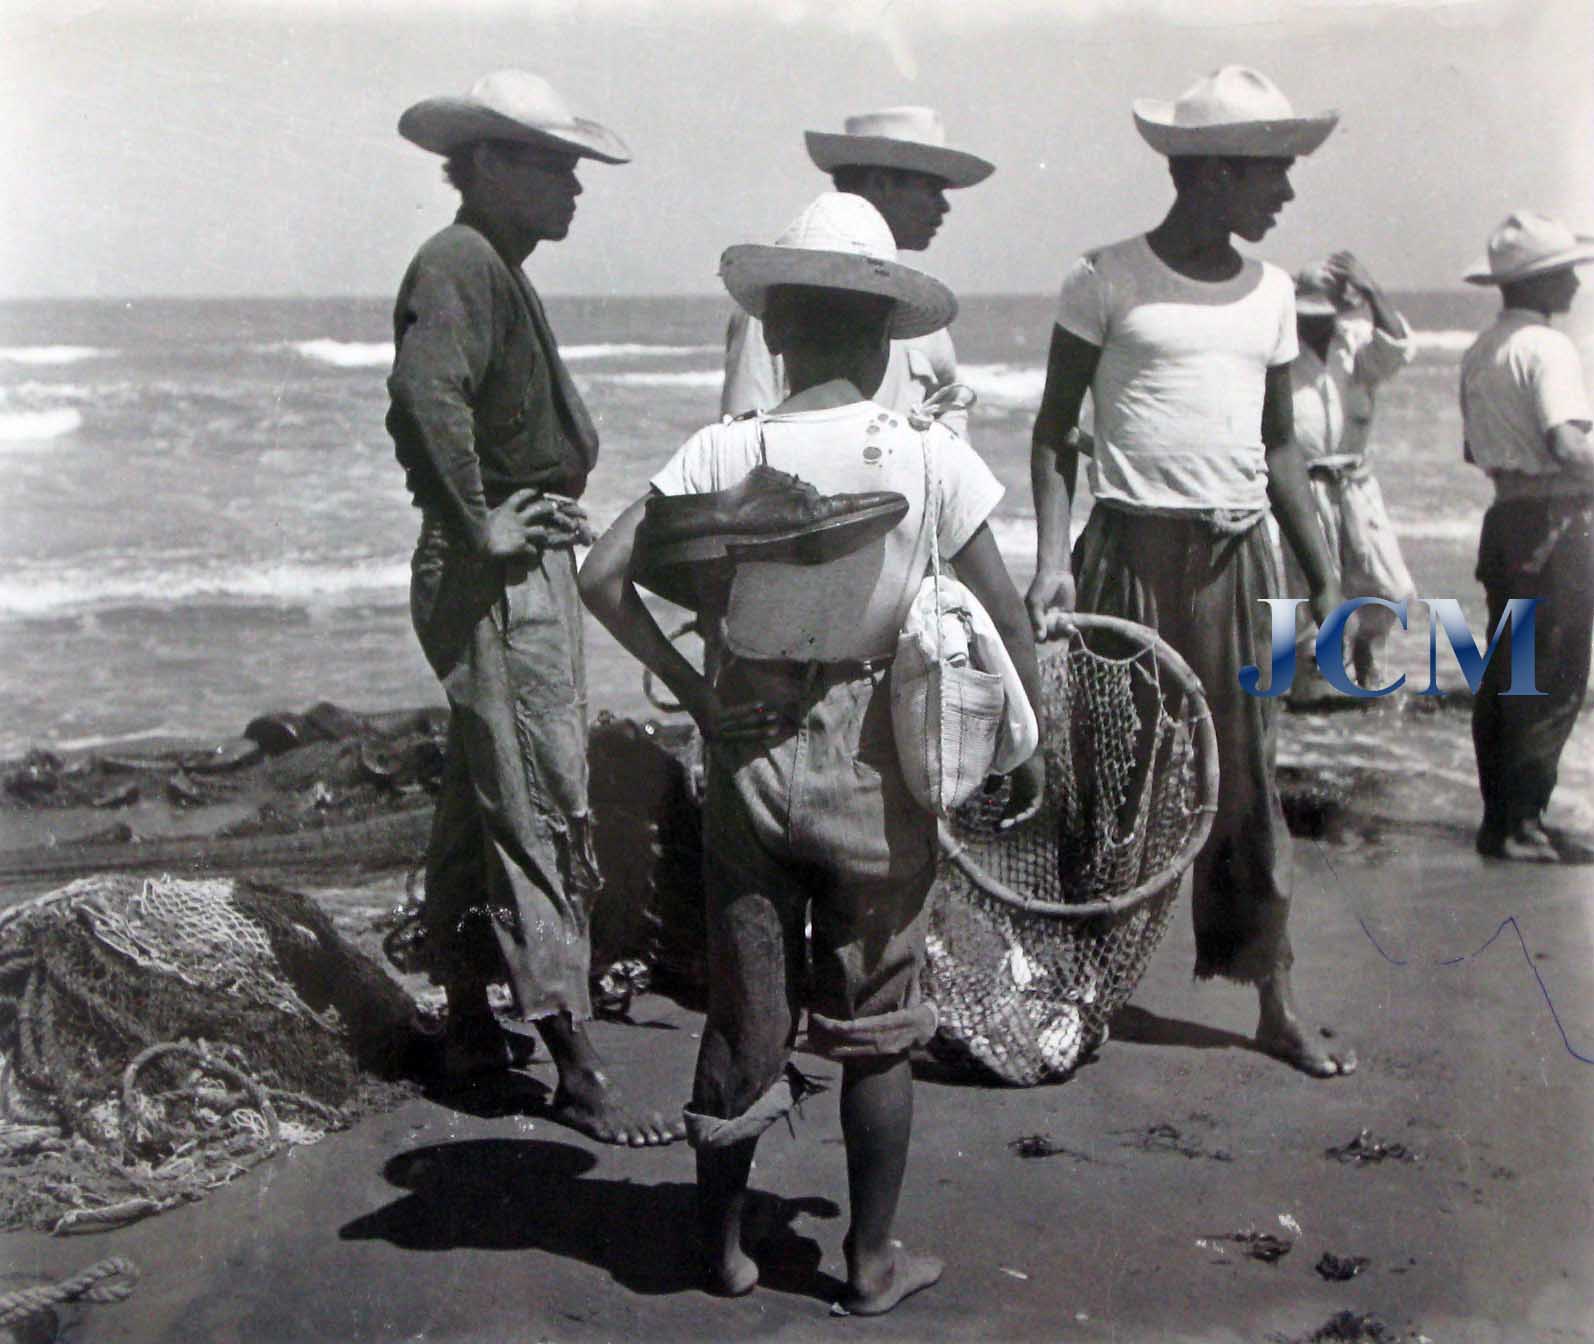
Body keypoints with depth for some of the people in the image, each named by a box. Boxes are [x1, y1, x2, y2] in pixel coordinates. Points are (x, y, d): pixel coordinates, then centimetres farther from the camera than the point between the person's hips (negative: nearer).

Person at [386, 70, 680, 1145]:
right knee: (543, 816, -8)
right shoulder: (460, 267, -16)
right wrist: (479, 526, -25)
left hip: (529, 568, 11)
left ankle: (471, 1025, 29)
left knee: (482, 798, 17)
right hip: (500, 579, -11)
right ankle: (578, 1070, -3)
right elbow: (428, 396, -34)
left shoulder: (497, 271, 17)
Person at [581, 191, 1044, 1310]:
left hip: (749, 746, 2)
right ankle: (874, 1260, 23)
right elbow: (1005, 613, -10)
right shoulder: (927, 455, -11)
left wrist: (694, 691, -4)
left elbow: (603, 576, -11)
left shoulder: (727, 451, -7)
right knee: (875, 1018, 13)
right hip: (873, 761, -1)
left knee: (745, 1004, 15)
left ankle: (723, 1246, 29)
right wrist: (1028, 746, 3)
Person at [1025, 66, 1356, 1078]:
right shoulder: (1108, 279, -3)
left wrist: (1327, 576, 12)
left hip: (1237, 558, 4)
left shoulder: (1270, 292, 11)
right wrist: (1052, 560, -12)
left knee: (1249, 781, 6)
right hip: (1133, 550, -4)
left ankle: (1278, 1006, 13)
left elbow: (1279, 444, 17)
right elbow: (1055, 430, -1)